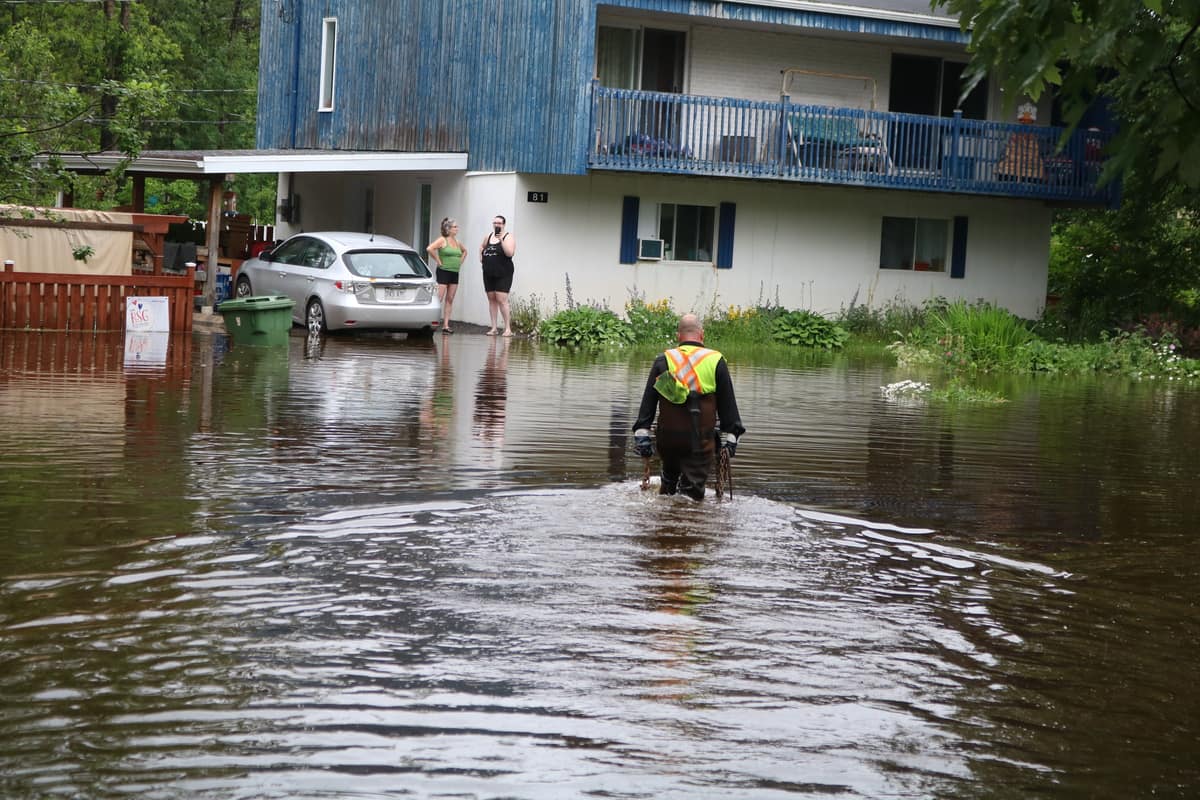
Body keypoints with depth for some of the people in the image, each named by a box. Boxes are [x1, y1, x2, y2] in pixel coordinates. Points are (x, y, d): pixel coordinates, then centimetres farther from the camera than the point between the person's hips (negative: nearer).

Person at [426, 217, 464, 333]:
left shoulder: (456, 242, 14)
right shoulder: (442, 240, -7)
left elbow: (464, 251, 34)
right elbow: (430, 249, -22)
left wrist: (460, 262, 18)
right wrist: (438, 261, -15)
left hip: (455, 273, 7)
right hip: (444, 272, -7)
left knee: (450, 300, 5)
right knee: (439, 299, -11)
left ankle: (446, 325, 6)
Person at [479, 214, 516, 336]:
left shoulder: (508, 237, -4)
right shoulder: (488, 237, 14)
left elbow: (510, 253, -19)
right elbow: (482, 247, 34)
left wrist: (501, 240, -24)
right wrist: (481, 257, 17)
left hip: (503, 274, -6)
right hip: (489, 274, 6)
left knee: (501, 300, -13)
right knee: (491, 300, 6)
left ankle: (508, 328, -10)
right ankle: (493, 328, 10)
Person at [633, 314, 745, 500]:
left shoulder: (663, 361, 2)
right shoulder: (716, 361, -2)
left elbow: (648, 402, 1)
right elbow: (728, 404, 2)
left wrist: (642, 435, 3)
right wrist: (730, 436, 9)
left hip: (667, 438, 3)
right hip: (700, 440, -2)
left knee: (669, 478, 25)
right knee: (693, 489, -1)